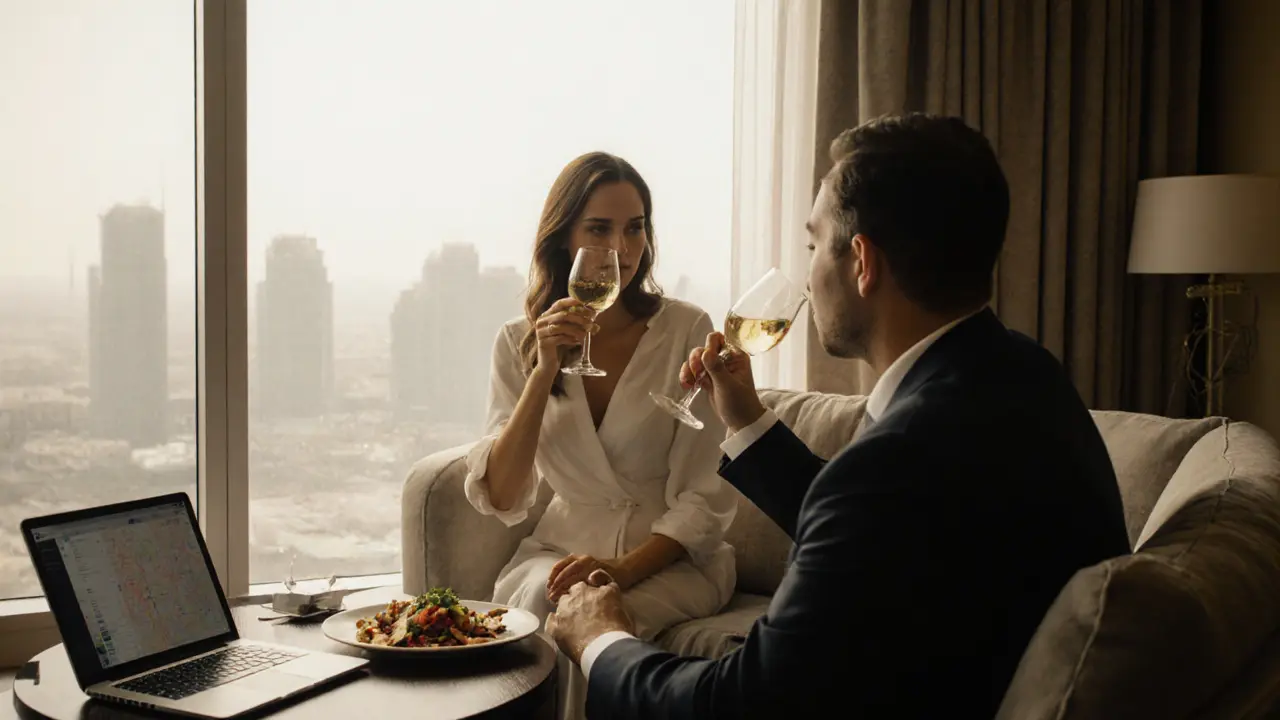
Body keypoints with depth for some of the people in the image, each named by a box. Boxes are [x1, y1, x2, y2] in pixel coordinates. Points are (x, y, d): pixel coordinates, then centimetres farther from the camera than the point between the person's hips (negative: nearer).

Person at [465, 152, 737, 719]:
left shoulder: (686, 330, -7)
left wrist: (622, 569, -23)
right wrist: (545, 371, -19)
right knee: (538, 600, -31)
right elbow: (501, 499, -9)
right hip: (565, 545, 2)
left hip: (671, 557, -2)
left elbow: (705, 499, -8)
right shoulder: (519, 342, 0)